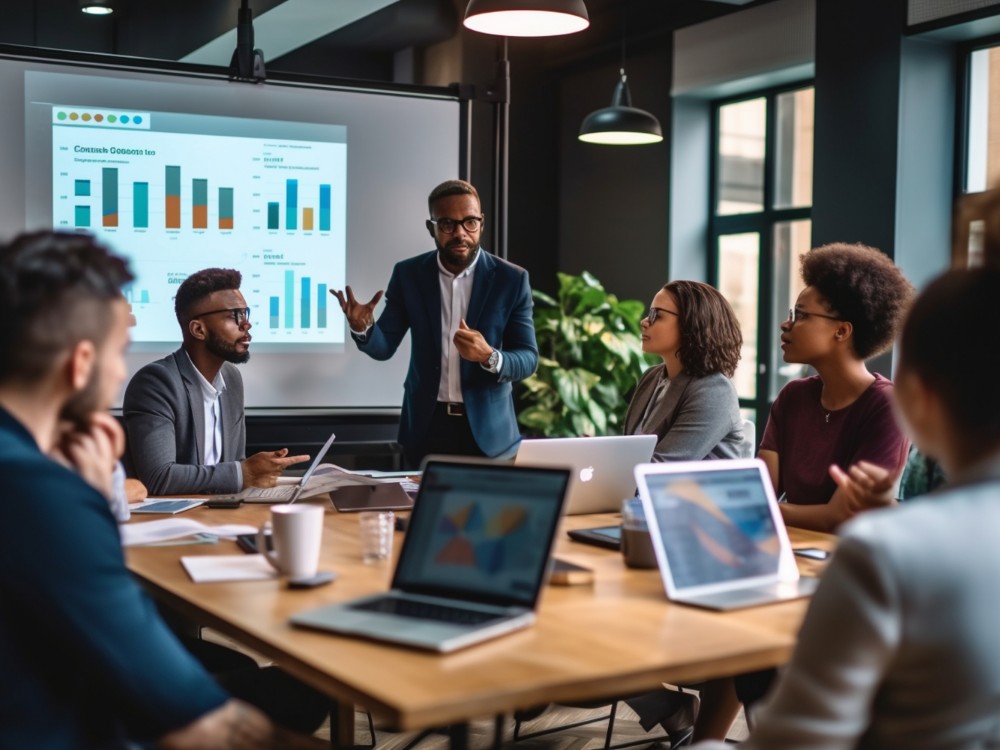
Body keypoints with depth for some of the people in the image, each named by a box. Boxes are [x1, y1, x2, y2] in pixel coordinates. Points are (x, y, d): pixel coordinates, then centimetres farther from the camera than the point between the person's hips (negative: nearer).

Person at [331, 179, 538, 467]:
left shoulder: (511, 279, -7)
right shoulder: (408, 274, -2)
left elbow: (528, 359, -7)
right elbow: (384, 346, -2)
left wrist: (489, 357, -28)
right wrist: (363, 327, -24)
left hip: (488, 428, -1)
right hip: (426, 426, 1)